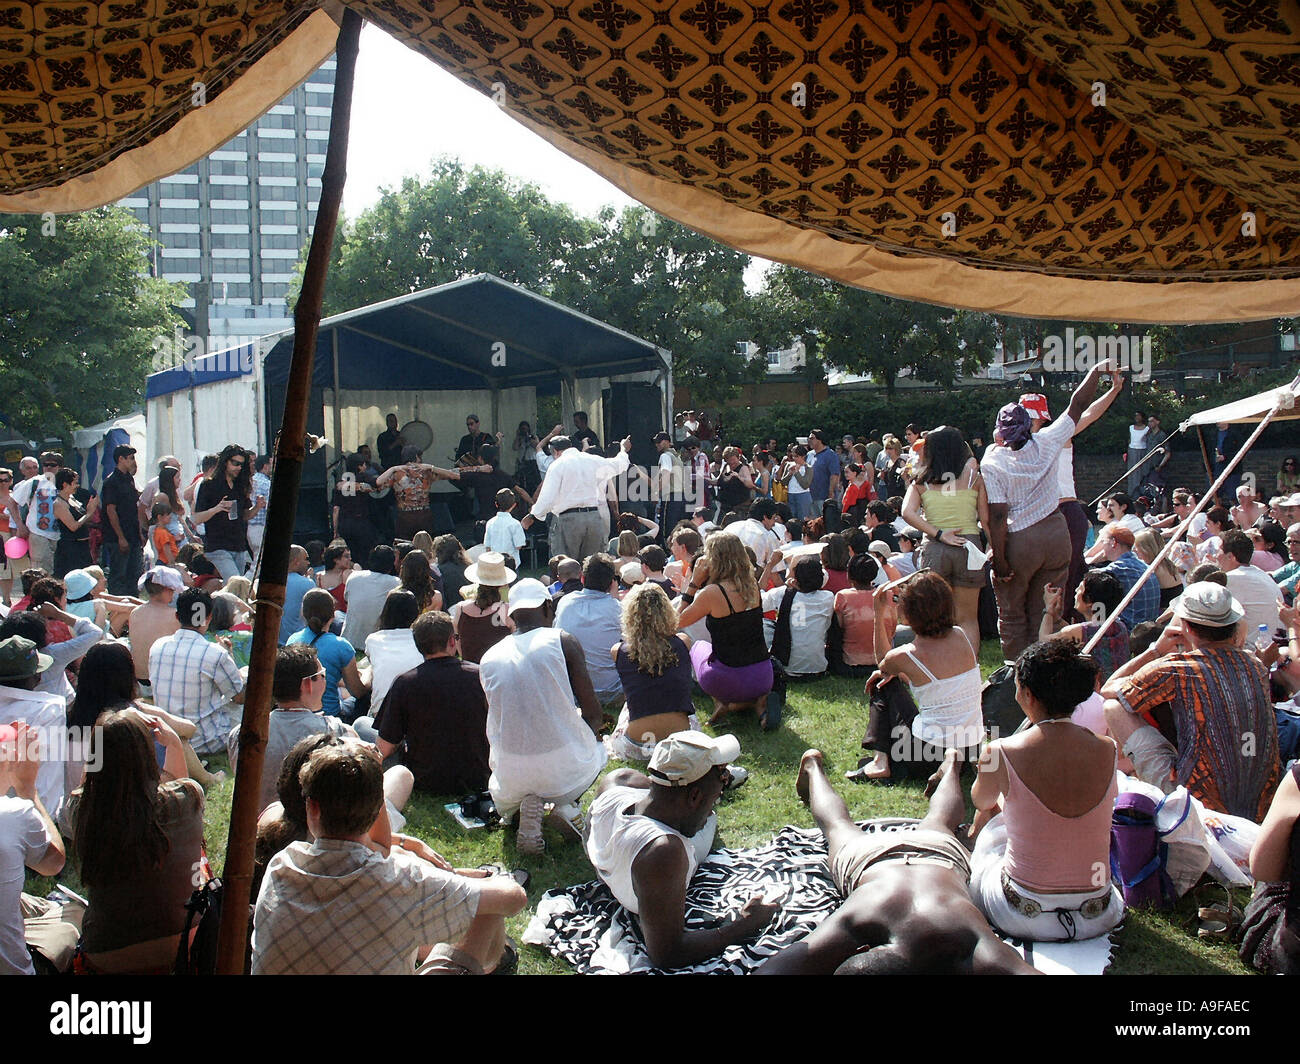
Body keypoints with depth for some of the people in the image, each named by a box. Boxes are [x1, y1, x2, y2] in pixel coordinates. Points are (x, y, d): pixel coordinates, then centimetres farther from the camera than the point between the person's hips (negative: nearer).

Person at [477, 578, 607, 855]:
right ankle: (566, 803, 6)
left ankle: (525, 805, 3)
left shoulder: (489, 659, 3)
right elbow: (592, 713, -3)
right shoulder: (563, 641, -6)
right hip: (566, 770, -2)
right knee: (599, 745, 35)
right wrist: (587, 732, 19)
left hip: (511, 777, 2)